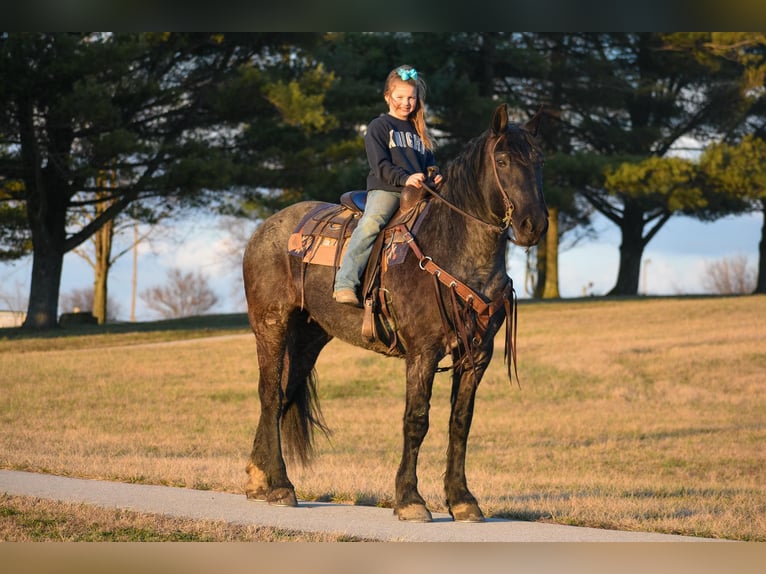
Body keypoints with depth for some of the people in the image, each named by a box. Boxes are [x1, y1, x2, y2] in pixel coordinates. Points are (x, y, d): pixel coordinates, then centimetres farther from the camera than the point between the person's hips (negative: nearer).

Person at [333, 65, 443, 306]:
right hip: (385, 189, -6)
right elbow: (381, 165, -3)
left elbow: (430, 164, 25)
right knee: (371, 223, -30)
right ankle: (344, 284, -37)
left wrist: (435, 178, -1)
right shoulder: (380, 126, 8)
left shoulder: (420, 132, 26)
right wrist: (405, 178, -20)